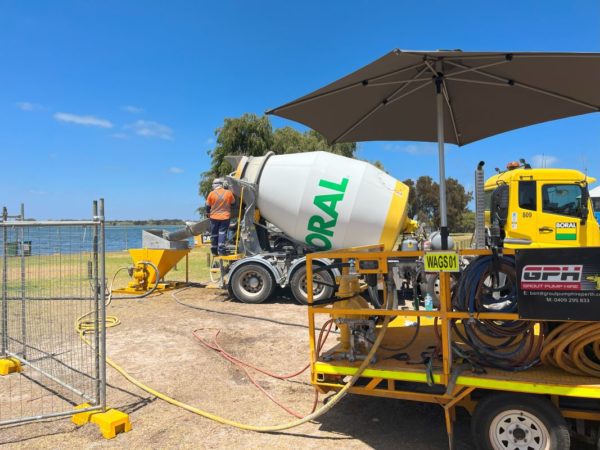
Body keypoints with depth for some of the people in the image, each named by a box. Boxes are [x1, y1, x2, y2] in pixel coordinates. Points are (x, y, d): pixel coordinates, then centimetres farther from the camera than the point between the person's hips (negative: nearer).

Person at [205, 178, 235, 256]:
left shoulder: (212, 194, -4)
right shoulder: (228, 193, -3)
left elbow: (208, 206, 3)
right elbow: (233, 203, 9)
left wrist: (208, 214, 19)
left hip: (214, 217, 0)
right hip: (225, 217, 0)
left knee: (214, 234, 10)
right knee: (222, 233, -1)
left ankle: (214, 251, 17)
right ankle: (221, 250, -10)